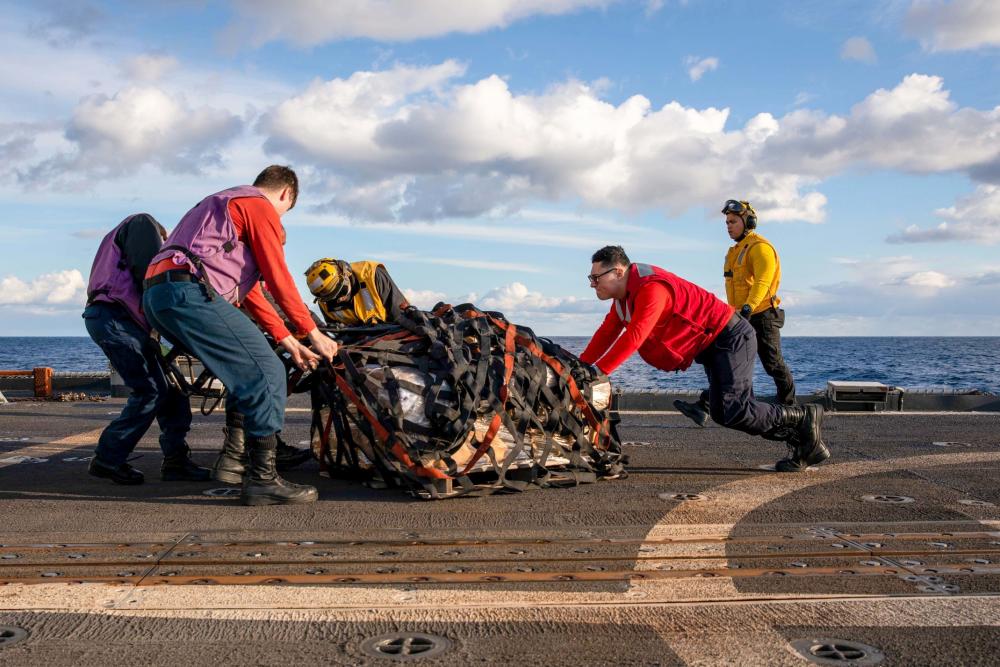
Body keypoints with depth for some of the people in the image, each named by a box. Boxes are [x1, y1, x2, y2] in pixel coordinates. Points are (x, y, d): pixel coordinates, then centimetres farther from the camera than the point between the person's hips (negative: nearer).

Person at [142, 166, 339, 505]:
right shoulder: (261, 207, 5)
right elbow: (279, 280, -3)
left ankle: (235, 456, 26)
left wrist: (290, 343, 29)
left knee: (244, 371, 21)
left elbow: (249, 289, 32)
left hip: (156, 297, 10)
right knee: (267, 374, -10)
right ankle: (262, 479, -10)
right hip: (188, 292, -10)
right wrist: (314, 334, 6)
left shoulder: (224, 204, 35)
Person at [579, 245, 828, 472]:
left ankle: (804, 417, 1)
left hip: (730, 338, -10)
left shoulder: (652, 288, -27)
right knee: (722, 412, 7)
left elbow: (633, 338, -34)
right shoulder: (624, 295, 7)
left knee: (732, 411, -18)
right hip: (711, 347, 10)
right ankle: (801, 442, 16)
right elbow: (606, 333, 8)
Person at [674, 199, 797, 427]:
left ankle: (788, 406, 22)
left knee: (773, 364, 3)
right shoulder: (736, 250, 18)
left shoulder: (760, 247, -12)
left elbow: (762, 282, -24)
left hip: (762, 316, -8)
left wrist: (747, 308, -36)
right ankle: (703, 407, -10)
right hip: (740, 317, 8)